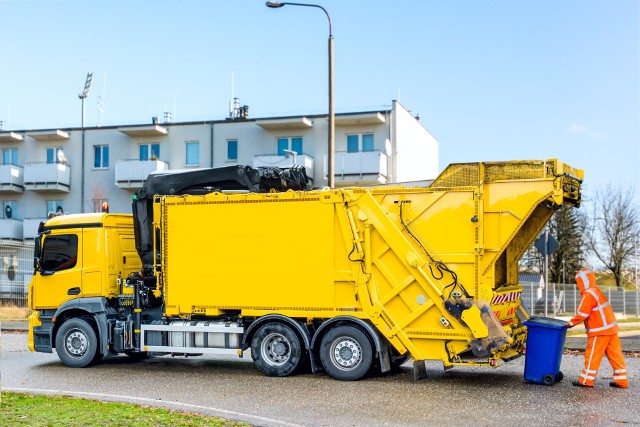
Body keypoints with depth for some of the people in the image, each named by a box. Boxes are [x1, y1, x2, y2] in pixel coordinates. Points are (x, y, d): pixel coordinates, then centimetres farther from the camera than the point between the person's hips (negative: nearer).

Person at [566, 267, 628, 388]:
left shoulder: (589, 294, -16)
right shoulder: (596, 291, 14)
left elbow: (582, 314, -17)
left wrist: (571, 323, -4)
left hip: (600, 331, -9)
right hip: (611, 328, 9)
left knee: (592, 355, 0)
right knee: (615, 354, 9)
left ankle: (586, 380, 6)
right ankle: (621, 380, 12)